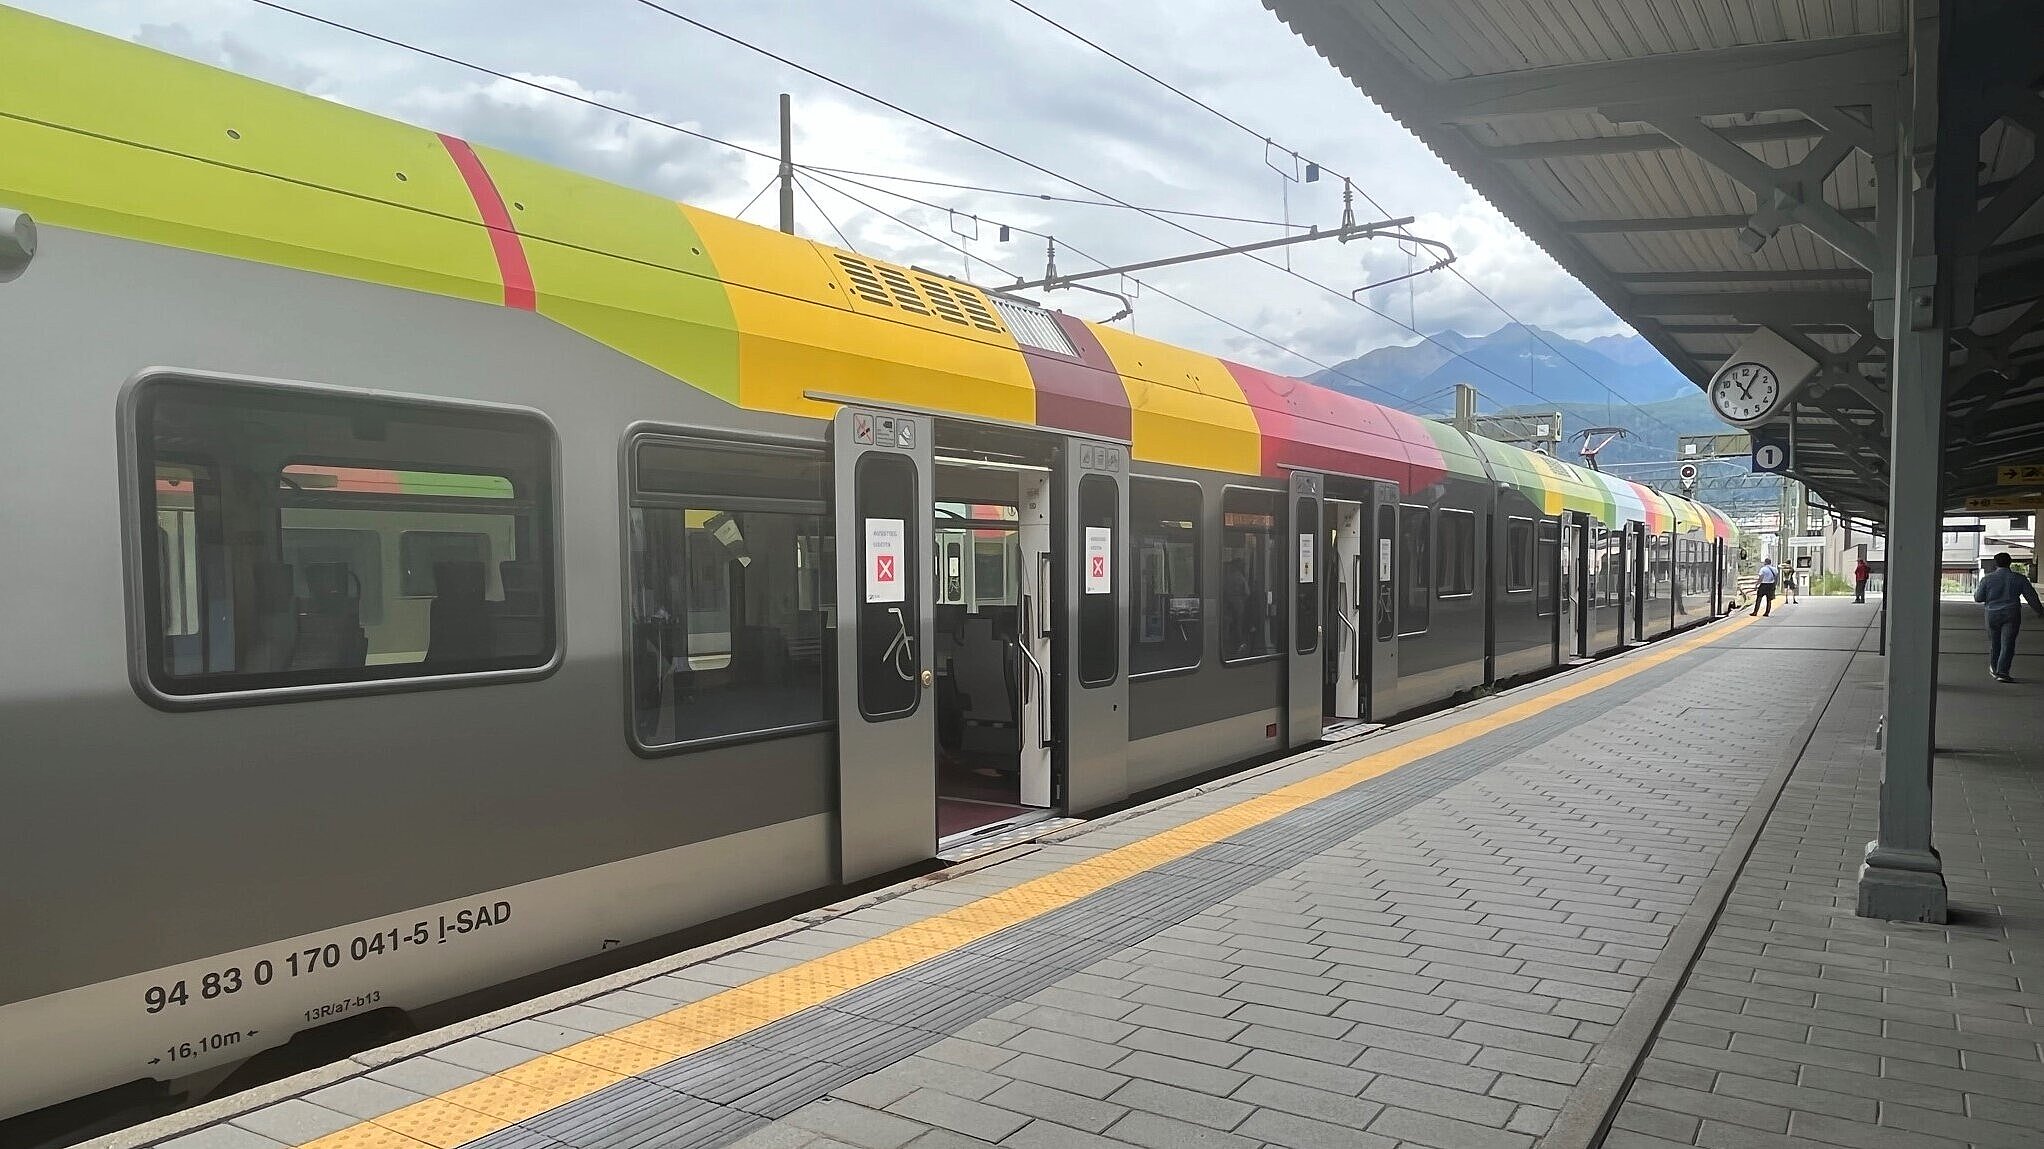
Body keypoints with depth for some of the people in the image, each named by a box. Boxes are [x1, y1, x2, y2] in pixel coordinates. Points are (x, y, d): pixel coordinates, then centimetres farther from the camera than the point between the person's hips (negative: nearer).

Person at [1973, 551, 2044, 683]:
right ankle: (2002, 672, -10)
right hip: (2012, 614, -1)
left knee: (1994, 643, 15)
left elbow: (1978, 598, 0)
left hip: (1993, 614, 1)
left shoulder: (1988, 578, -3)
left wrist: (1975, 591, 21)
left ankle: (1994, 668, 30)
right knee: (2007, 644, -3)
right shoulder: (2018, 578, 0)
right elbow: (2031, 596, 5)